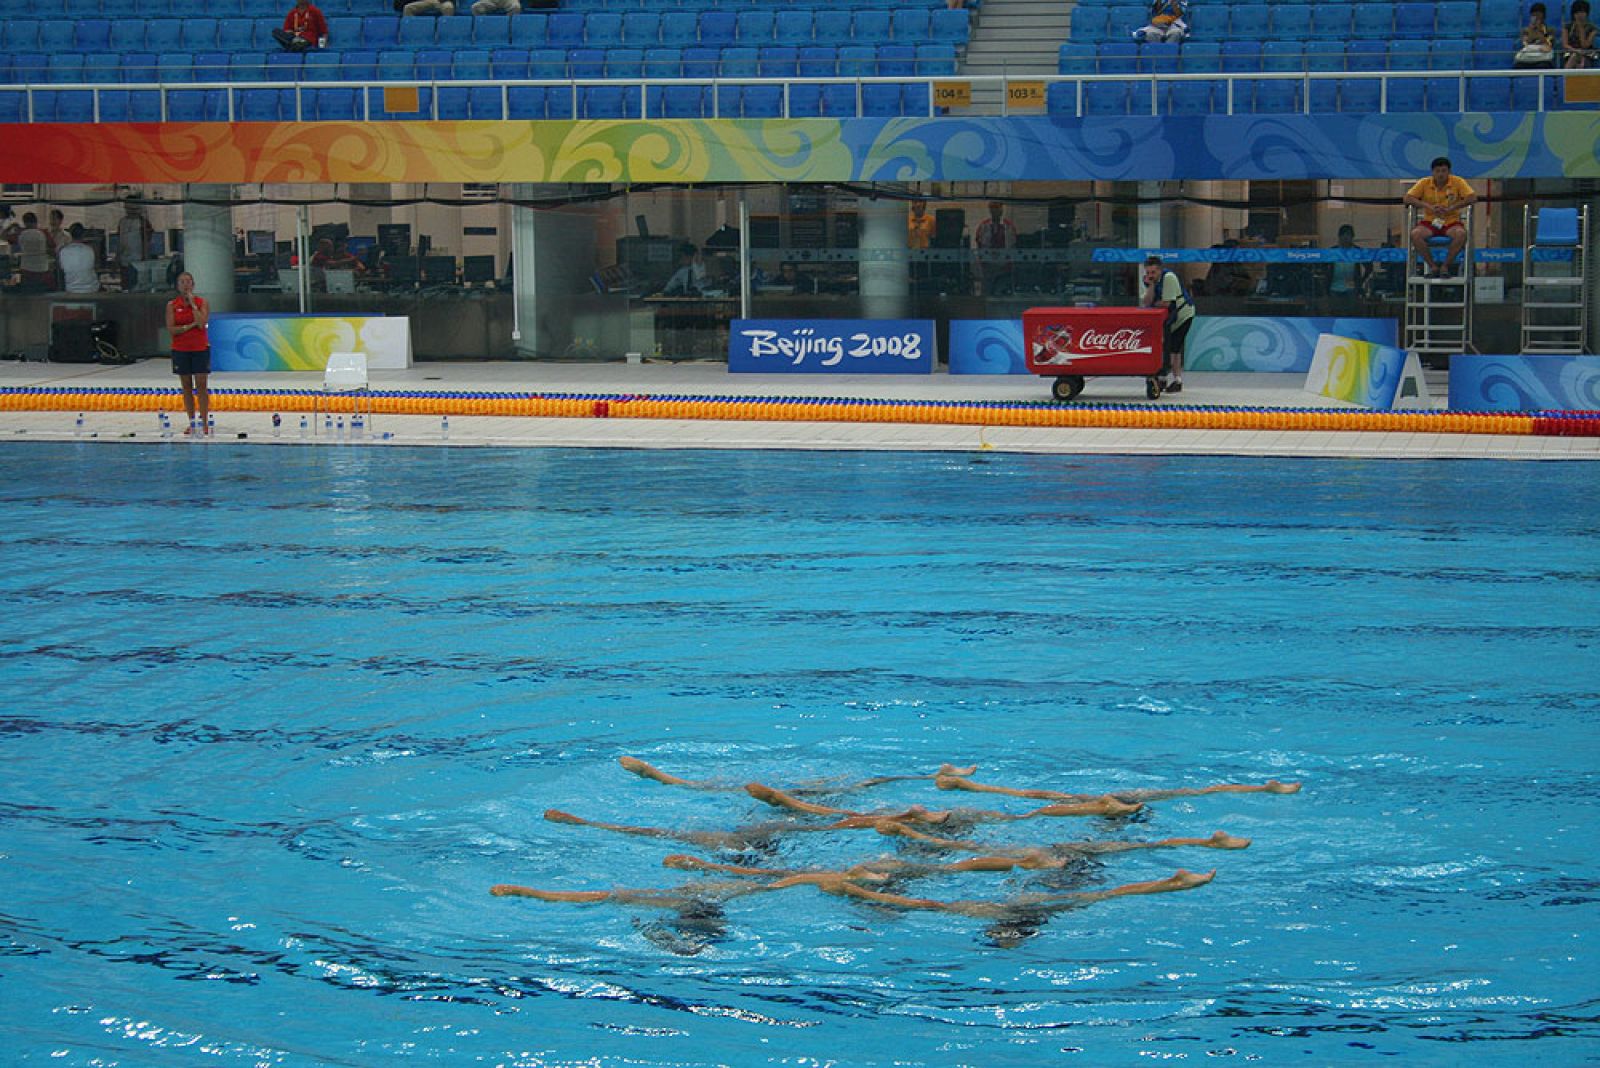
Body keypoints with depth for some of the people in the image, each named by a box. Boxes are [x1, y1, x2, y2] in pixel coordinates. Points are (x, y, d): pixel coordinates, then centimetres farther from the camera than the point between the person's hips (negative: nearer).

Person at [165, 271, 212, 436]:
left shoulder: (201, 302, 0)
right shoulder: (172, 305, 1)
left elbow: (202, 323, -15)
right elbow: (171, 329, -6)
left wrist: (193, 304, -12)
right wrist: (191, 326, -13)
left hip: (200, 348, -1)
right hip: (180, 349, 2)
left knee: (201, 386, -5)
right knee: (186, 386, 5)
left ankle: (204, 423, -4)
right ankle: (191, 423, 10)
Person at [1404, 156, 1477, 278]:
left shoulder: (1457, 182, -1)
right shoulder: (1424, 183, 0)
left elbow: (1473, 198, -10)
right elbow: (1406, 198, -8)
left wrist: (1451, 207, -23)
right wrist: (1428, 206, -21)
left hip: (1451, 222, -1)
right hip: (1429, 222, 1)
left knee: (1461, 234, -35)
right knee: (1415, 234, -31)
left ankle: (1445, 266, -18)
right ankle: (1432, 267, -17)